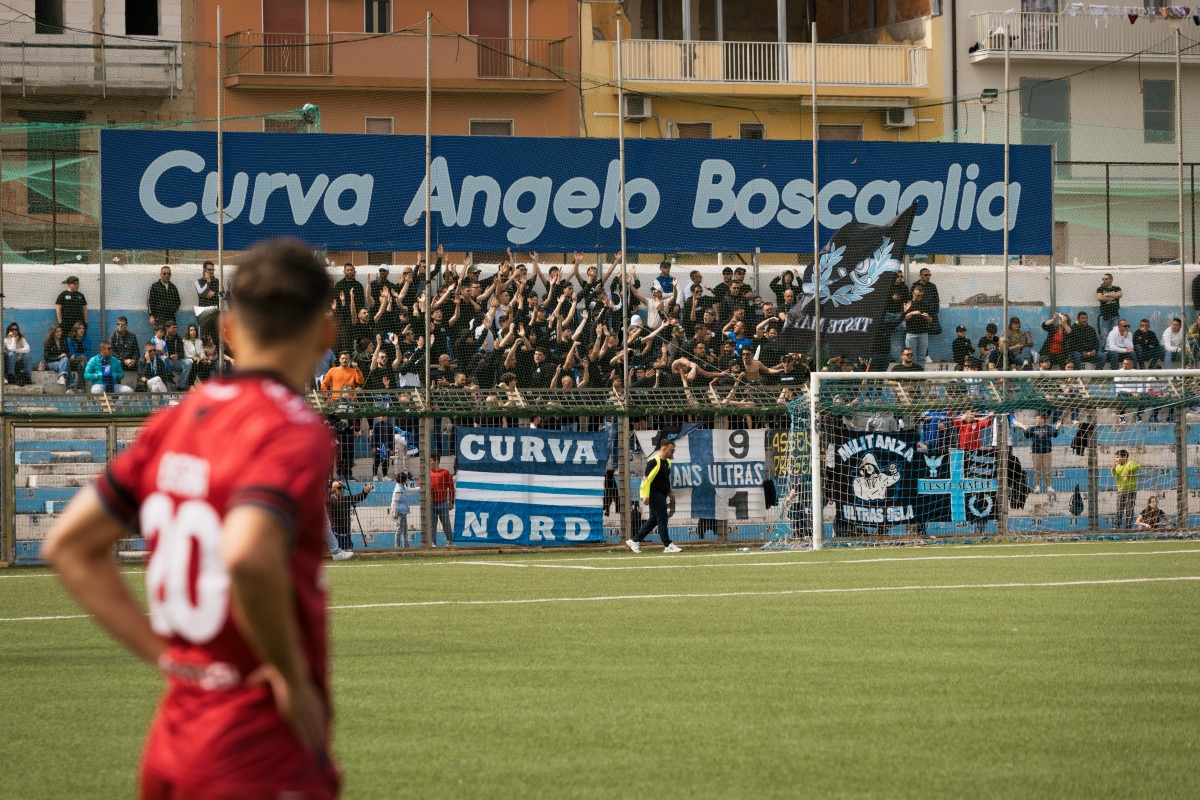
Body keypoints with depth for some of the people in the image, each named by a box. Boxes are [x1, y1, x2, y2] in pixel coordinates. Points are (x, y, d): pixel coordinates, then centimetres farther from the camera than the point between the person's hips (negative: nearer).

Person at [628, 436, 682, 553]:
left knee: (653, 520, 13)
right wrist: (646, 496, -21)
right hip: (654, 495, -10)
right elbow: (647, 479, -18)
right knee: (662, 519, -7)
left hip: (662, 495, 10)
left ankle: (634, 540, 20)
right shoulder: (654, 462, -16)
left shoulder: (667, 462, 13)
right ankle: (668, 545, -3)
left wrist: (670, 491, 21)